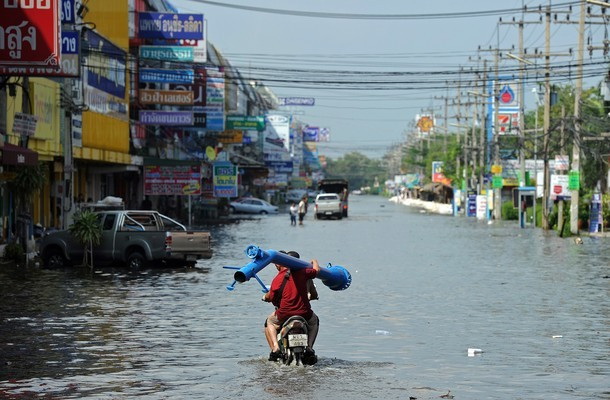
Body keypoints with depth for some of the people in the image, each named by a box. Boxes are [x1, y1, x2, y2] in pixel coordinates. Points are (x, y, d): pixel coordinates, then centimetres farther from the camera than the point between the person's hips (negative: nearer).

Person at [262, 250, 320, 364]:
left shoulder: (277, 279, -5)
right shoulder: (302, 272, 2)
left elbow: (270, 297, 1)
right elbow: (316, 270, 20)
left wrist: (265, 297, 26)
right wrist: (315, 262, 44)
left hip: (284, 315, -2)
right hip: (304, 313, 2)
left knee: (269, 321, 31)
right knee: (314, 321, 36)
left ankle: (275, 348, 9)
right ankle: (309, 347, 14)